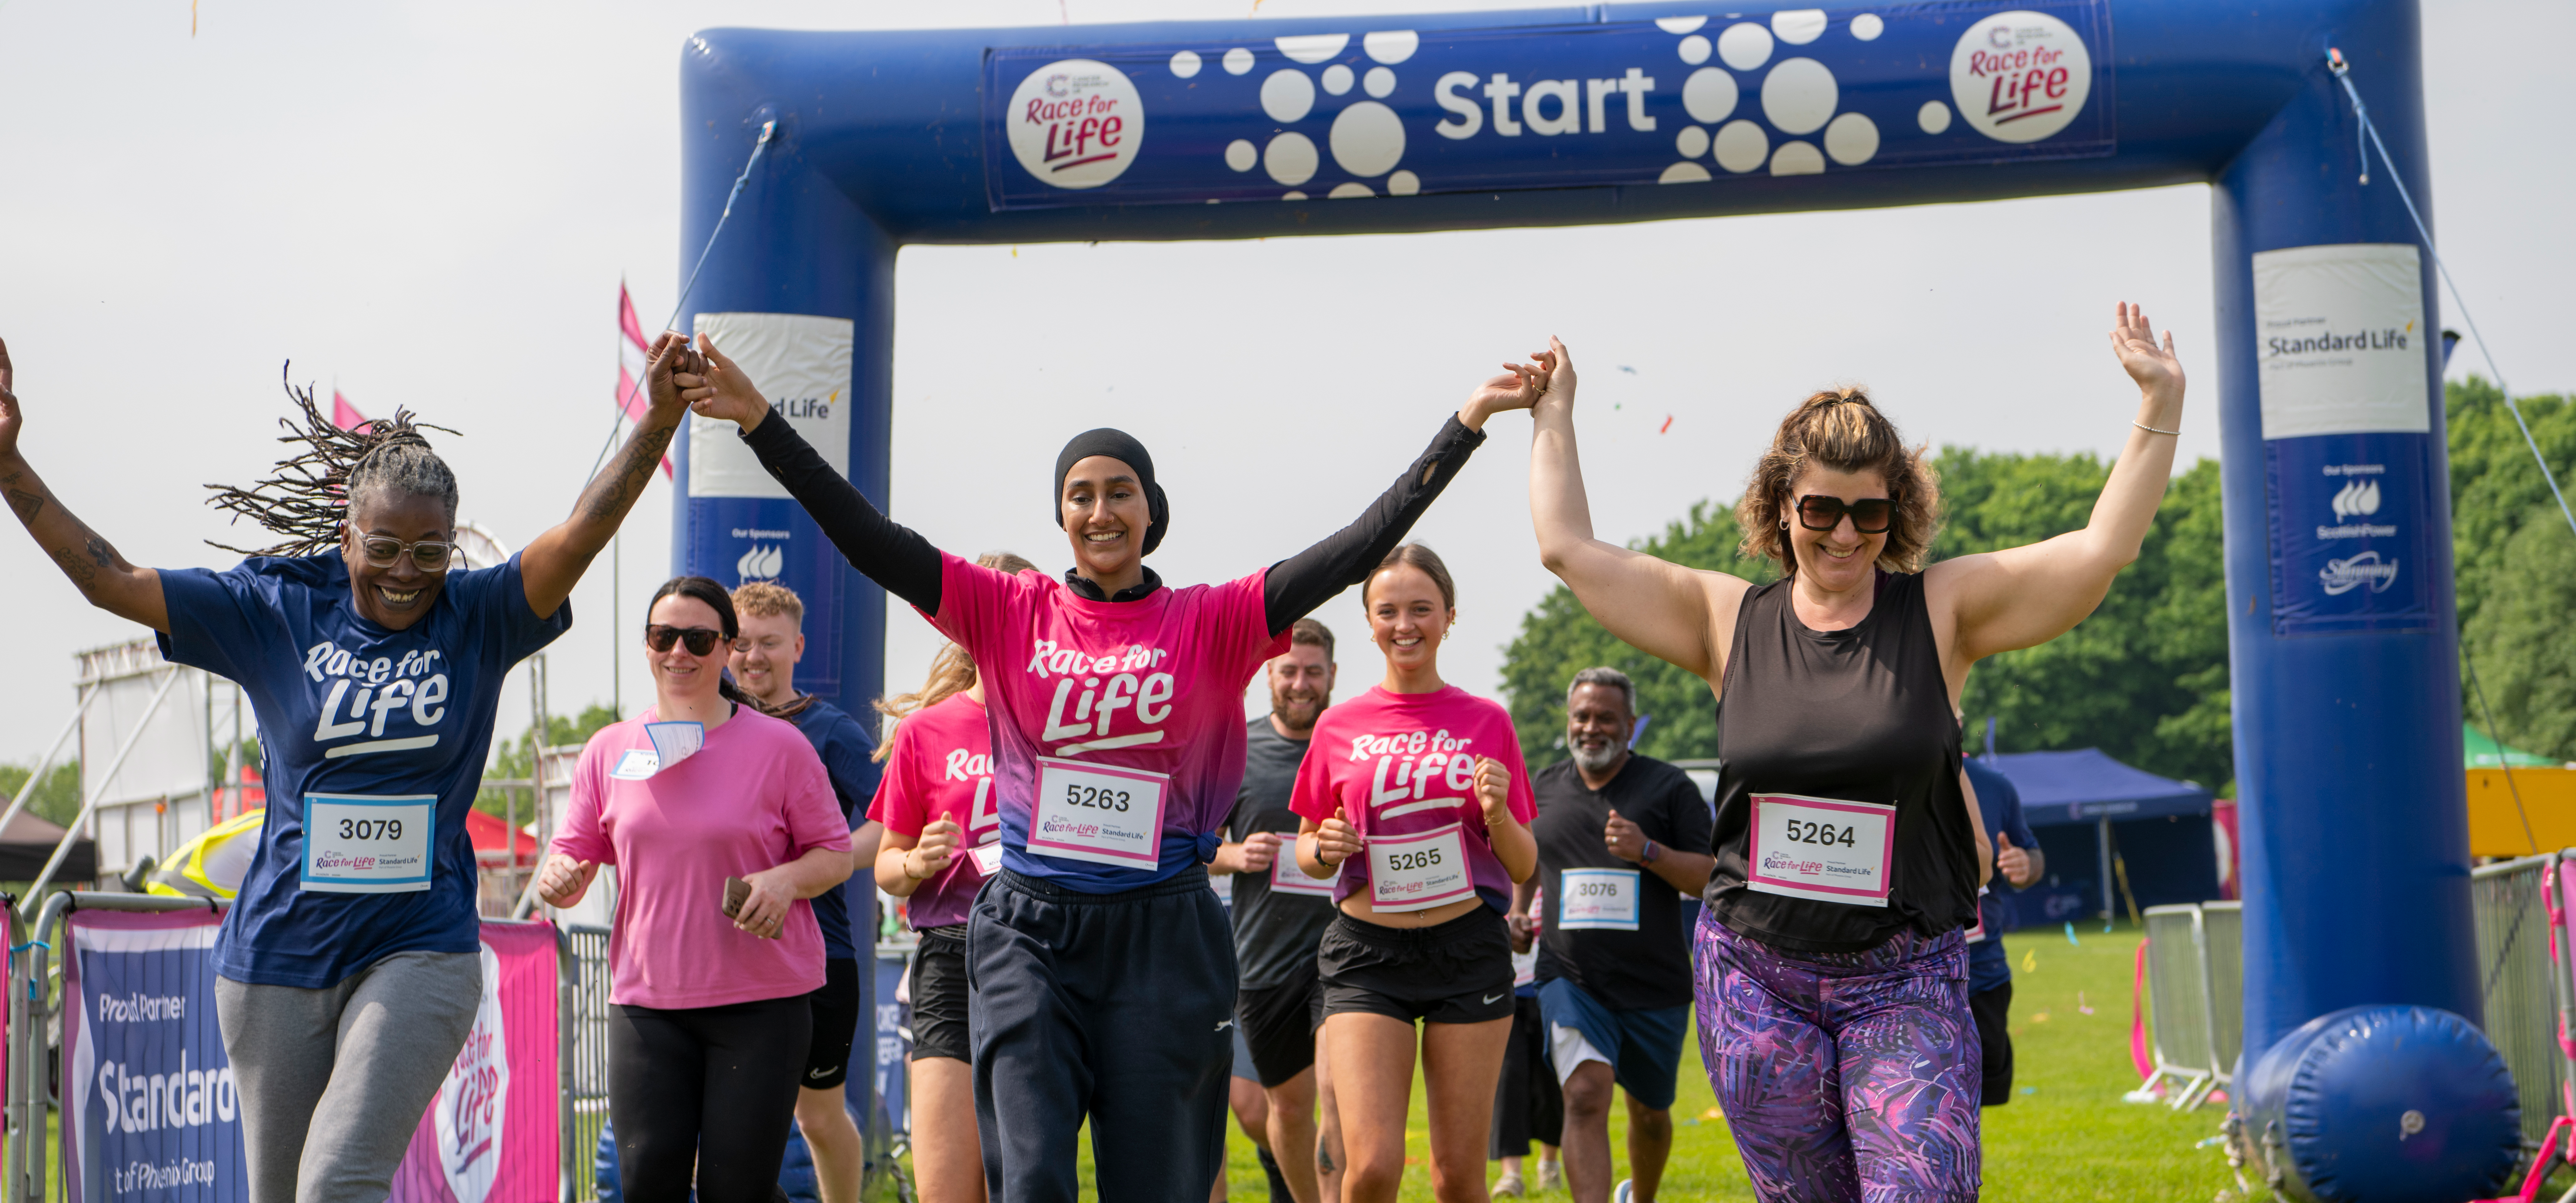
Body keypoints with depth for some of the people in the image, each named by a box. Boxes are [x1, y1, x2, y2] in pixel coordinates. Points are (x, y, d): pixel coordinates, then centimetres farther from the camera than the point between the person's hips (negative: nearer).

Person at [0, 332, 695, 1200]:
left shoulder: (479, 619, -2)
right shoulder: (275, 614, 0)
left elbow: (582, 532, -16)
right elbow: (108, 581, 0)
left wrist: (655, 426, -31)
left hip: (422, 952, -3)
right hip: (278, 957, 3)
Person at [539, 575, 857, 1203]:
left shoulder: (779, 746, 0)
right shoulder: (609, 750, 7)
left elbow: (836, 854, 4)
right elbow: (576, 853, 11)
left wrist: (786, 880, -17)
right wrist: (559, 878, -12)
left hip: (763, 998, -2)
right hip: (646, 1000, 2)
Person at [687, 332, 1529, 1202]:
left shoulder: (1210, 623, 2)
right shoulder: (1012, 613, 4)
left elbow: (1359, 548, -4)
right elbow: (868, 539, -3)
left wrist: (1466, 423, -10)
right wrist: (758, 421, -11)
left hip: (1165, 935, 0)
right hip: (1031, 932, 0)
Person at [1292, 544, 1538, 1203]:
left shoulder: (1487, 722, 5)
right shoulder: (1340, 726, 6)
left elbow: (1524, 868, 7)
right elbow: (1306, 851, 15)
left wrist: (1498, 814, -13)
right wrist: (1325, 849, -8)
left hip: (1469, 949, 0)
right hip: (1368, 953, 0)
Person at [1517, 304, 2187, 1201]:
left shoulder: (1941, 612, 0)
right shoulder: (1730, 620, 5)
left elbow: (2104, 547, -6)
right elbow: (1569, 549, 9)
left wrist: (2159, 403, -11)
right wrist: (1554, 412, 16)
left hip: (1905, 982, -2)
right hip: (1755, 978, 2)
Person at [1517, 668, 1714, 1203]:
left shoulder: (1669, 787, -1)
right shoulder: (1543, 788, 8)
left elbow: (1713, 877, -6)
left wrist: (1648, 852, -20)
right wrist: (1517, 913, 13)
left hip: (1655, 984, 0)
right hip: (1571, 979, 0)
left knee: (1650, 1113, 16)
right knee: (1586, 1094, -23)